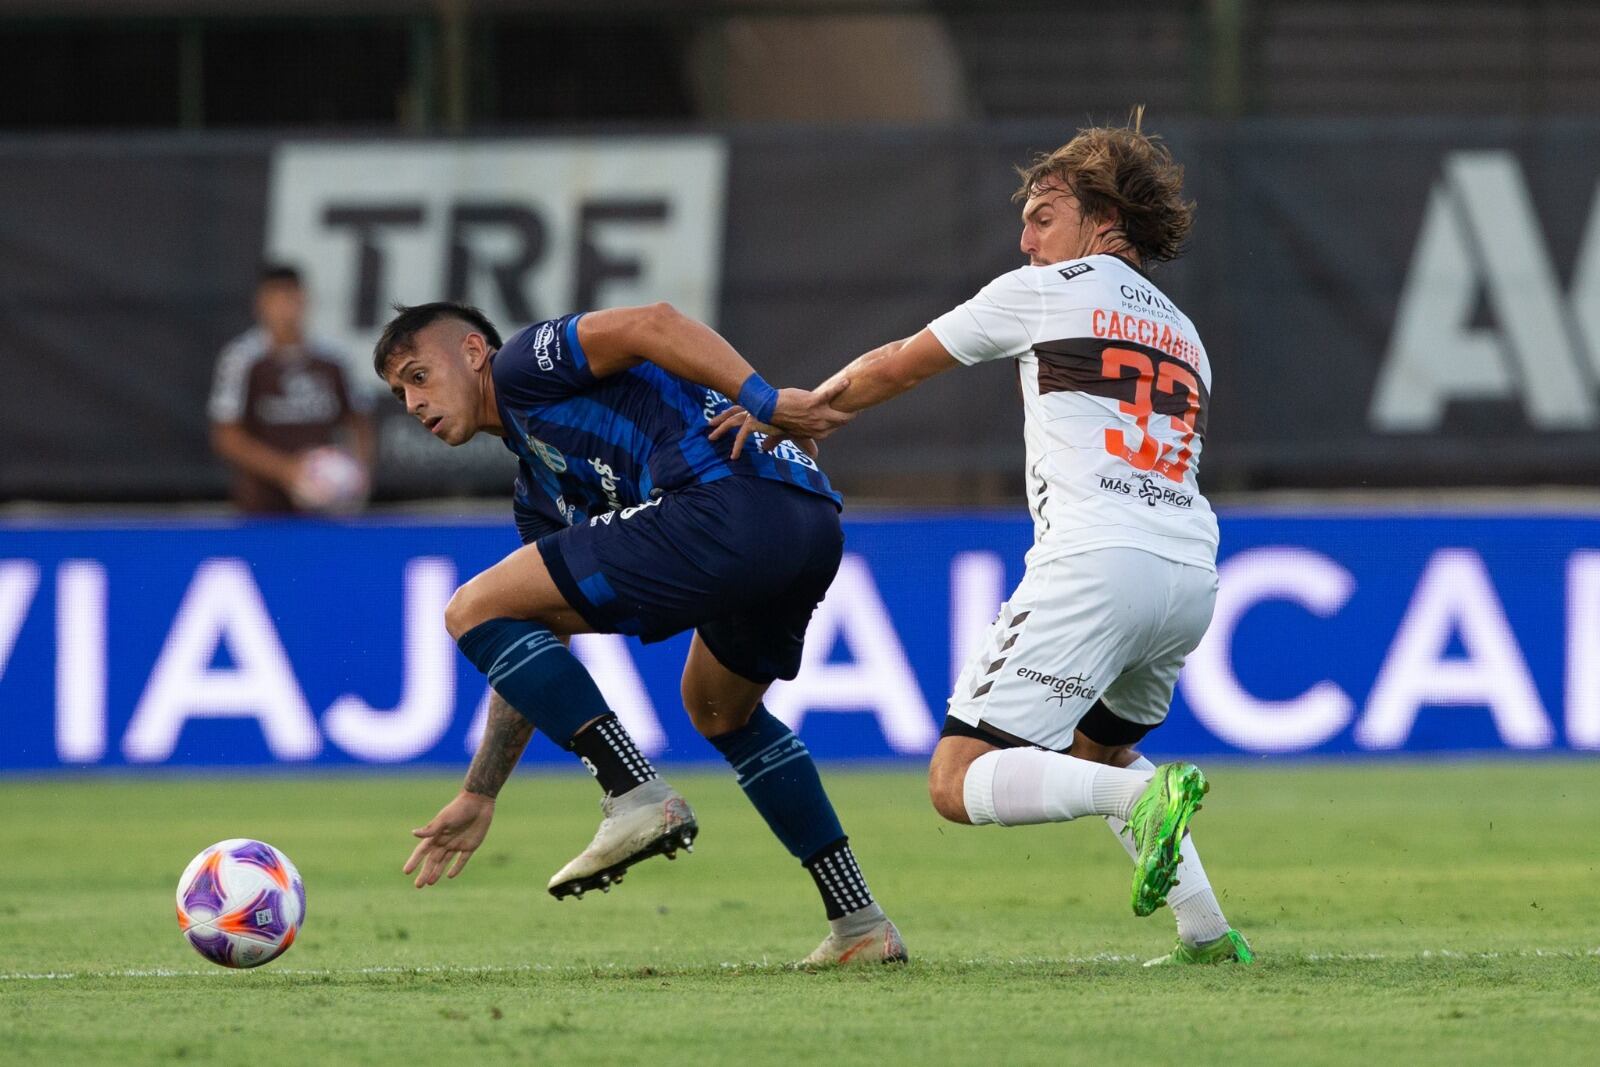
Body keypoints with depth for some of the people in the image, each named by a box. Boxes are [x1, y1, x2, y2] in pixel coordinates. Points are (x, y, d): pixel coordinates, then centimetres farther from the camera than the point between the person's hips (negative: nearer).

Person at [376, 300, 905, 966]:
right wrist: (479, 795, 38)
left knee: (475, 610, -3)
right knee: (719, 708, 36)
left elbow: (651, 325, -7)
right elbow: (535, 659, 38)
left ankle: (638, 796, -8)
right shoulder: (539, 490, 35)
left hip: (731, 505, -10)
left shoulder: (522, 368, 11)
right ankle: (858, 923, 30)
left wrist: (764, 401, -17)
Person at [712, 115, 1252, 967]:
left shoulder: (1045, 291, 10)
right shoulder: (1184, 338, 27)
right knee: (1093, 746, 31)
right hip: (1192, 573, 7)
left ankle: (1145, 796, -30)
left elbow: (893, 368, 18)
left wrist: (786, 416, 31)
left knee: (958, 782, -6)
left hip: (1095, 561, -7)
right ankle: (1207, 929, 15)